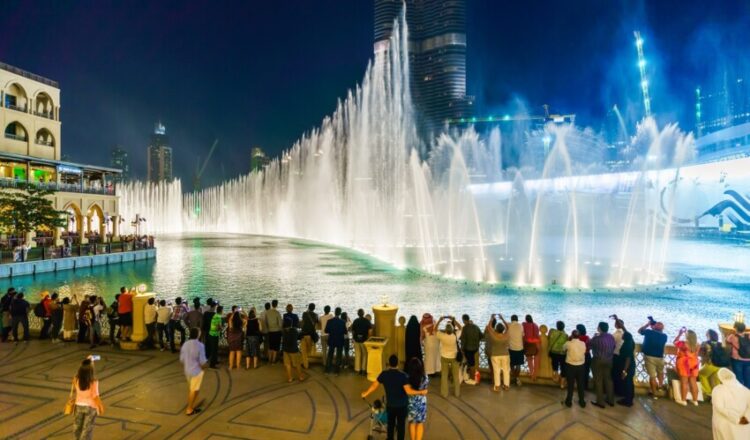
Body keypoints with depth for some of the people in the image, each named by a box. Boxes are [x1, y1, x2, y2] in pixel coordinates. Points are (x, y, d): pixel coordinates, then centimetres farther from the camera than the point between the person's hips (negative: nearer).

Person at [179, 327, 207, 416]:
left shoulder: (185, 344, -5)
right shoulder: (200, 345, -23)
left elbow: (182, 359, 3)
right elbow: (202, 361, -20)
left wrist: (185, 367, 18)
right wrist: (203, 367, 2)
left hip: (187, 370, 6)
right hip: (196, 371, -6)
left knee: (190, 389, 22)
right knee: (194, 390, 9)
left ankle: (191, 407, 32)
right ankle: (189, 409, 18)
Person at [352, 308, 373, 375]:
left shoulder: (355, 321, -2)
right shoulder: (366, 321, -9)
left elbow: (353, 331, -1)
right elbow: (370, 331, -15)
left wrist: (353, 338, 14)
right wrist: (368, 338, -1)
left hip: (356, 340, 2)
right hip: (364, 340, -2)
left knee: (357, 355, 11)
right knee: (365, 355, 12)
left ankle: (357, 370, 14)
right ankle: (363, 369, 13)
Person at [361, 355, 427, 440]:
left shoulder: (384, 374, -10)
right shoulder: (403, 375, -20)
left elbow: (374, 386, -1)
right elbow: (408, 391, -23)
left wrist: (365, 394, 15)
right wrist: (421, 392, -11)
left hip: (390, 405, 3)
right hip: (402, 405, -2)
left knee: (390, 424, 20)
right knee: (401, 425, 11)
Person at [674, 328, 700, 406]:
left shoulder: (683, 344, -17)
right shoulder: (697, 345, -1)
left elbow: (674, 342, 1)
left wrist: (680, 334, 8)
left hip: (684, 364, -5)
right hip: (694, 364, 5)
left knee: (684, 382, -2)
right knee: (693, 382, 11)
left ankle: (683, 400, 1)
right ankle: (695, 400, 16)